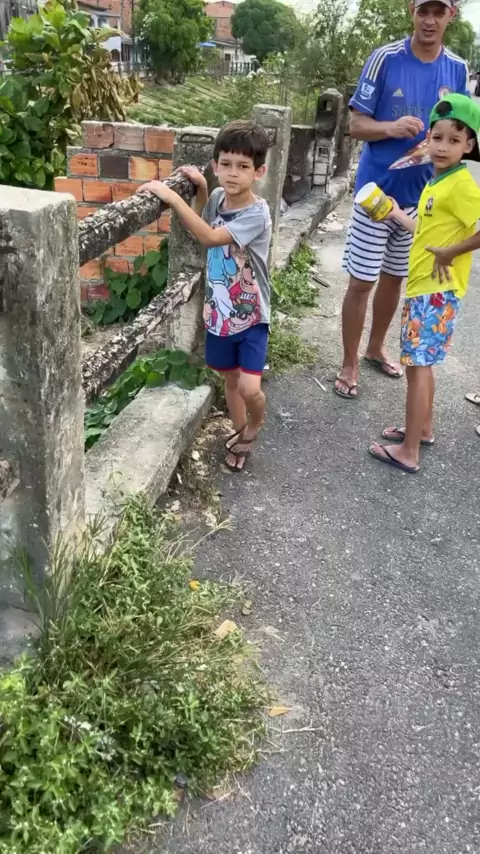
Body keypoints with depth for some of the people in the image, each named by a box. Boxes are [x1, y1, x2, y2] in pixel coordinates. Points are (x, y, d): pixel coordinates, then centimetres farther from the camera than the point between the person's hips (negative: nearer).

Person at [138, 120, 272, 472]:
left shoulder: (257, 213, -22)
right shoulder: (217, 199, -1)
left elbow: (210, 238, -34)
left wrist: (172, 196, -34)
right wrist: (201, 190, 6)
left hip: (251, 316, -6)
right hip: (219, 311, 6)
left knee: (249, 388, -14)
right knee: (231, 379, 19)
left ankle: (255, 424, 20)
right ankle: (241, 433, 40)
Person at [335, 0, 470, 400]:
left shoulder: (458, 69, 3)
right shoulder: (385, 59, -8)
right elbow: (357, 125, -7)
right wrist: (391, 128, -27)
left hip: (421, 194, 4)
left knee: (395, 277, 15)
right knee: (361, 281, -1)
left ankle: (376, 347, 35)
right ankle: (349, 365, 13)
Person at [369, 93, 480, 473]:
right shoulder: (436, 182, 11)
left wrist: (449, 254, -20)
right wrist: (398, 215, 16)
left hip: (437, 292, -10)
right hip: (422, 287, 10)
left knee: (417, 366, -5)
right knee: (421, 364, 19)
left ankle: (408, 452, 3)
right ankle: (423, 428, 35)